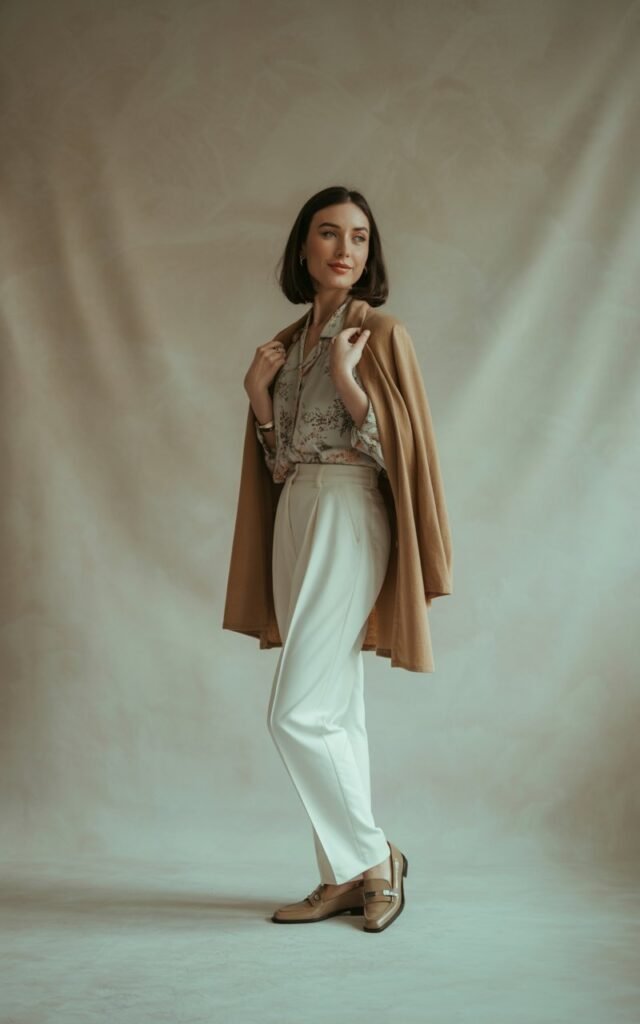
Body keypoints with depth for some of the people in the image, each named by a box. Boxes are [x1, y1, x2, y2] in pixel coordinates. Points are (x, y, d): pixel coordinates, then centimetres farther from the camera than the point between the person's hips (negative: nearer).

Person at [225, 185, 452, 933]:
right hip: (295, 514, 7)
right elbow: (280, 461, 15)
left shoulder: (379, 330, -3)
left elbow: (395, 448, -8)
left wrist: (346, 379, -18)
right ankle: (346, 878, 15)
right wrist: (258, 393, 1)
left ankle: (375, 857, 6)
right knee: (335, 708, 8)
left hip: (349, 515, -7)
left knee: (298, 712, -11)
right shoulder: (288, 342, 16)